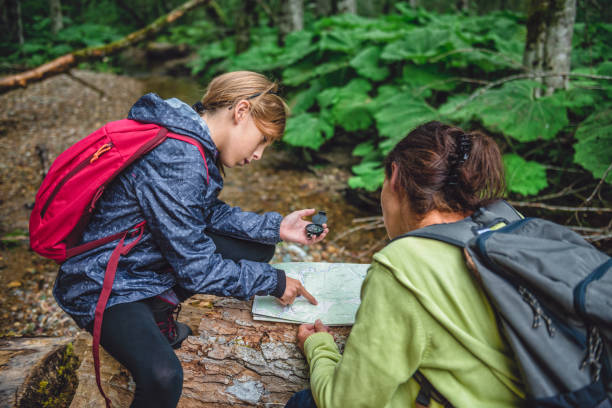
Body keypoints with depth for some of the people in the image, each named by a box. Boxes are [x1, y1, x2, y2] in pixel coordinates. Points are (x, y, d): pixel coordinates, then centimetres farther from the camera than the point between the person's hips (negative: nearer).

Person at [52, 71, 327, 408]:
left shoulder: (192, 141, -2)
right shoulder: (176, 160, -29)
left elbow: (210, 213, 10)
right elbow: (198, 271, -23)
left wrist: (276, 227, 1)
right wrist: (273, 282, -12)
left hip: (153, 260, 9)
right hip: (106, 287, -9)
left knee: (258, 249, 8)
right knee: (163, 377, -34)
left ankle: (157, 311, 9)